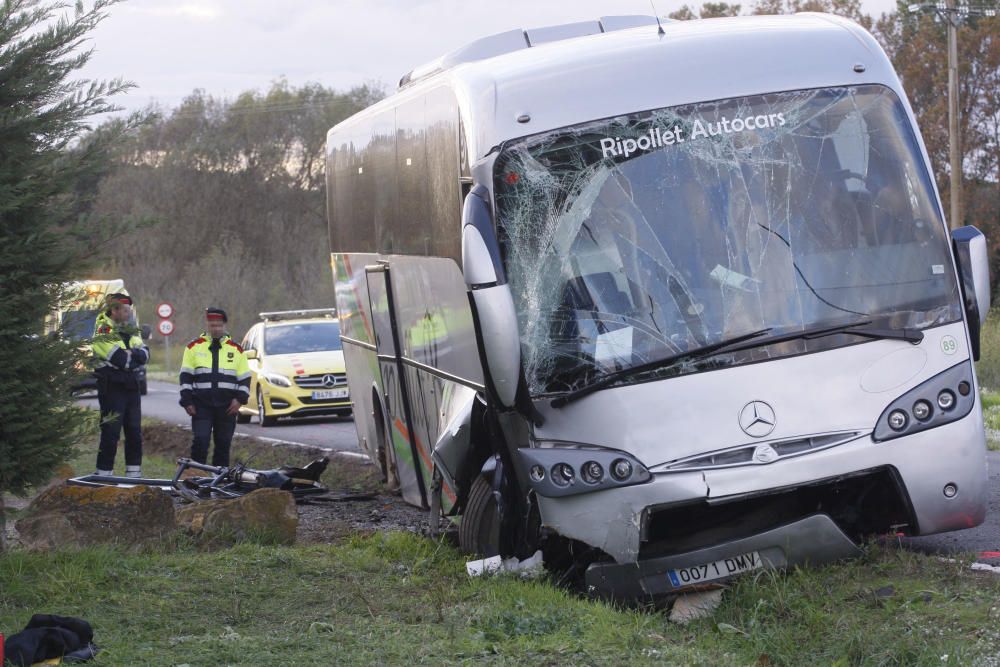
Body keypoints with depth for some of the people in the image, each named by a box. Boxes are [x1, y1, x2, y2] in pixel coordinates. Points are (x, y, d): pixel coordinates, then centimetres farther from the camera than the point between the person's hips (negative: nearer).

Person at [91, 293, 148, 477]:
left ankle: (134, 474, 18)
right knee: (111, 434, -8)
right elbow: (121, 360, -20)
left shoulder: (130, 331, 15)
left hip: (131, 386, 8)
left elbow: (144, 355, 1)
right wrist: (135, 355, -2)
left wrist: (129, 354, -16)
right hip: (112, 388, -8)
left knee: (134, 433, 11)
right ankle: (104, 475, -3)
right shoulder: (103, 332, -9)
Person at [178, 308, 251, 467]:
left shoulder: (236, 349, 9)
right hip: (201, 405, -1)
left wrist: (239, 399, -3)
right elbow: (186, 377, 6)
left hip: (227, 406, 2)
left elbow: (245, 378, 11)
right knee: (200, 442, -11)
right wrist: (187, 401, -2)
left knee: (223, 445, 5)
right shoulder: (194, 346, 7)